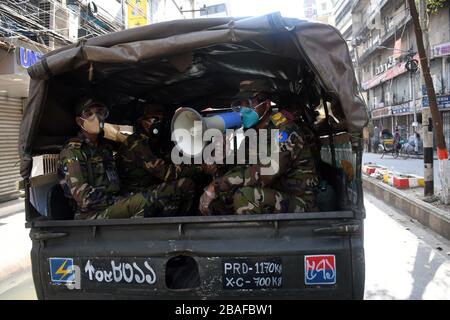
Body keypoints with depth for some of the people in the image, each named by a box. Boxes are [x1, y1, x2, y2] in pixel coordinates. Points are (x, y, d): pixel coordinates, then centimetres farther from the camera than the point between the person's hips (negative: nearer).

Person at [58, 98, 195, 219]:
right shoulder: (72, 151, -2)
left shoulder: (105, 146, 21)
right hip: (92, 214, -7)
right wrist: (124, 199, -14)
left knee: (186, 184, -7)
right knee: (149, 199, -39)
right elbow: (85, 198, -13)